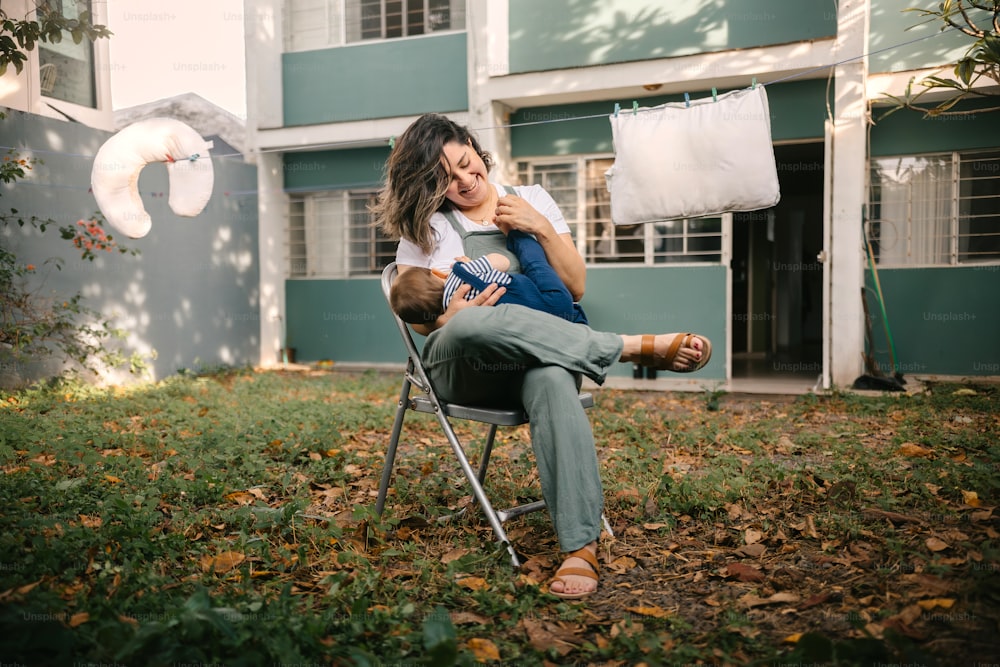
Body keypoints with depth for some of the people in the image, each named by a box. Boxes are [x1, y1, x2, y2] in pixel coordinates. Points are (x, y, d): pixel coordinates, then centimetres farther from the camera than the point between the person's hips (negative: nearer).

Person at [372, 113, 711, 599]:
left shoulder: (532, 199, 14)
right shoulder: (424, 226, 10)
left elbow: (576, 288, 10)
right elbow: (417, 318, 4)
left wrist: (542, 229, -5)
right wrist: (452, 314, -19)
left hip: (534, 357, 1)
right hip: (459, 368, 0)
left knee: (552, 380, -39)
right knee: (472, 325, -39)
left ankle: (580, 546, -43)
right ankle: (638, 347, -29)